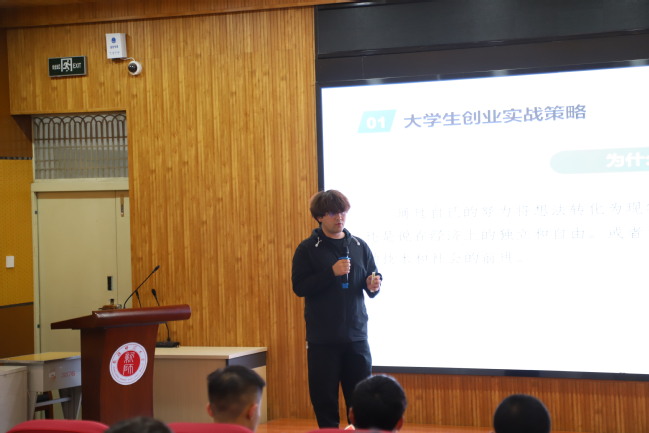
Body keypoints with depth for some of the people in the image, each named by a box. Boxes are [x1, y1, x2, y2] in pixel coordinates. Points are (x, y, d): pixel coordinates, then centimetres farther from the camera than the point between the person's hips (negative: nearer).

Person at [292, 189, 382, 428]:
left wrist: (373, 285, -11)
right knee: (324, 398, 2)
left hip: (356, 335, 3)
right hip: (322, 338, -2)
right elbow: (299, 287, -9)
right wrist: (331, 272, -19)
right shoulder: (307, 249, -1)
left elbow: (371, 282, 13)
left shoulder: (359, 246, 8)